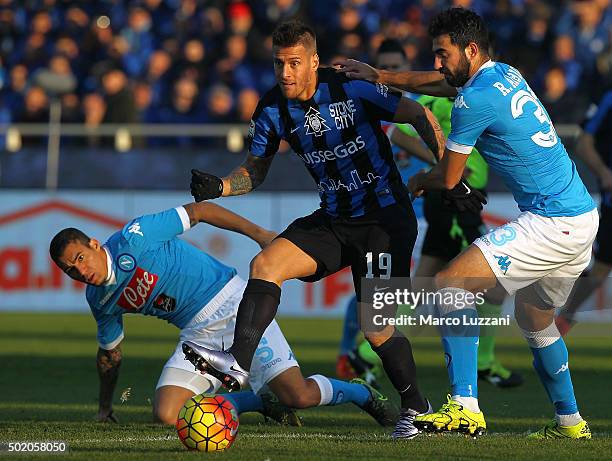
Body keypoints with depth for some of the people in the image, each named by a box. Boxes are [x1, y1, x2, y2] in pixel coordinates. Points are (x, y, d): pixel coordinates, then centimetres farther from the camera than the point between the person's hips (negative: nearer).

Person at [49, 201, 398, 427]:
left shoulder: (132, 239, -14)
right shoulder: (100, 300, 7)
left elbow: (196, 211, -10)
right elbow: (110, 352, 24)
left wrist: (258, 233, -14)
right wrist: (105, 408, 30)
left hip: (230, 302, -7)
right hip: (198, 335, 7)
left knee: (299, 396, -19)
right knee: (167, 415, -14)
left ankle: (363, 394, 15)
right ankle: (262, 402, 8)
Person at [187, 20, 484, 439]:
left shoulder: (353, 87, -17)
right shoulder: (273, 110, -2)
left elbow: (421, 117, -10)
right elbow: (255, 172, 9)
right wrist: (218, 187, -13)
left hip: (385, 218, -5)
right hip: (333, 221, 5)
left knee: (377, 326, -9)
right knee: (265, 265, -17)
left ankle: (416, 407, 12)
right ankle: (239, 364, -25)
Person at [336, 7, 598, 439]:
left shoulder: (475, 100, -14)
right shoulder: (507, 75, 13)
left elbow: (449, 177, -3)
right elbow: (437, 83, 32)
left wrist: (418, 181, 18)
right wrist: (380, 76, 36)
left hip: (552, 225, -10)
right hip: (583, 216, 10)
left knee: (450, 284, -14)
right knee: (534, 317, 27)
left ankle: (465, 408, -22)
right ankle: (570, 422, 36)